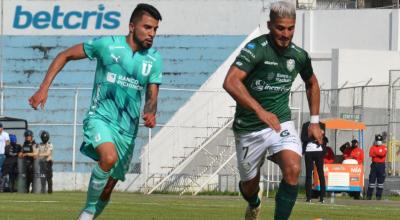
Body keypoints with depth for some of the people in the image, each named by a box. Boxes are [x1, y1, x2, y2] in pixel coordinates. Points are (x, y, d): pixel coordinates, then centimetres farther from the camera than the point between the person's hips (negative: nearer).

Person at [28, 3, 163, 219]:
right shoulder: (107, 45, -7)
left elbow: (151, 97, 6)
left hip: (128, 129, 4)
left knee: (107, 190, 6)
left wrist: (150, 112, -19)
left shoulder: (154, 59, 4)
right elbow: (65, 56, 3)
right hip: (100, 118, -4)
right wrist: (44, 88, -4)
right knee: (109, 157, -34)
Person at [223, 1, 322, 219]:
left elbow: (312, 84, 22)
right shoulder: (256, 48, -18)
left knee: (292, 169, -25)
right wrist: (260, 111, -41)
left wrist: (314, 121, 16)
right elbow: (230, 82, -32)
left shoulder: (298, 55, -1)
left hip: (281, 122, 3)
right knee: (249, 186, 12)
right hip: (249, 127, -3)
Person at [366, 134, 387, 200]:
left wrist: (375, 152, -6)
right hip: (374, 164, 1)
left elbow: (383, 154, -15)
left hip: (381, 165, -1)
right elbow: (371, 154, -10)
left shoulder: (384, 147, 4)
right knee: (372, 179, 0)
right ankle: (369, 195, 3)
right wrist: (379, 154, -16)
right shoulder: (373, 147, 8)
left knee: (381, 180, 0)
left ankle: (379, 195, 5)